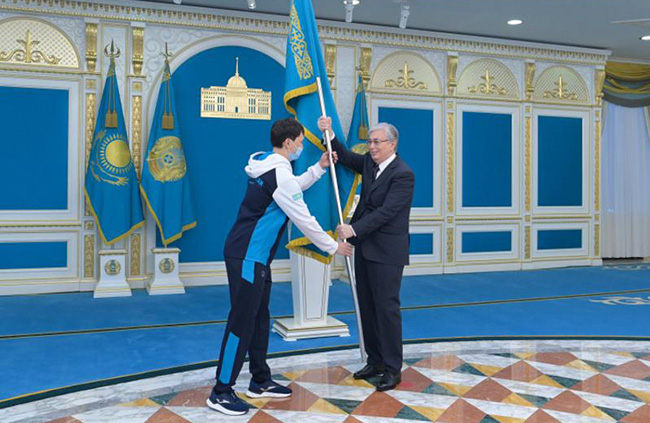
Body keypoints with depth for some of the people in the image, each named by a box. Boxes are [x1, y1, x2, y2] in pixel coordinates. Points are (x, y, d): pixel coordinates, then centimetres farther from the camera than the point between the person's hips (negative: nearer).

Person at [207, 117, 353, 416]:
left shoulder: (268, 165, 10)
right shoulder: (279, 174, -18)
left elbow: (293, 188, 27)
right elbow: (304, 219, -15)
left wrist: (319, 168, 18)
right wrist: (333, 247, -4)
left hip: (255, 256, 10)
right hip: (247, 257, -10)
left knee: (259, 318, 15)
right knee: (241, 322, -5)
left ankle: (260, 382, 26)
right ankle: (221, 392, 4)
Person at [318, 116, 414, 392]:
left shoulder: (403, 175, -15)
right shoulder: (370, 163, 9)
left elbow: (386, 211, -22)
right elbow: (346, 157, 24)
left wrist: (354, 229, -26)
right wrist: (329, 134, 9)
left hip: (386, 252, -8)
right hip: (365, 247, 8)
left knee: (386, 307, -3)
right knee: (367, 306, 13)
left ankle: (392, 369, 9)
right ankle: (375, 361, 25)